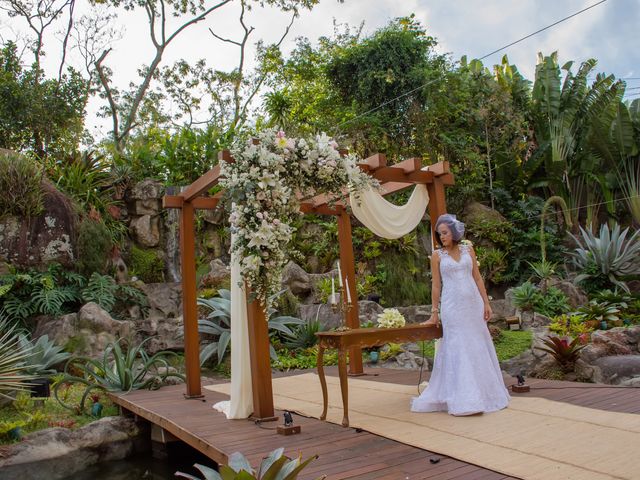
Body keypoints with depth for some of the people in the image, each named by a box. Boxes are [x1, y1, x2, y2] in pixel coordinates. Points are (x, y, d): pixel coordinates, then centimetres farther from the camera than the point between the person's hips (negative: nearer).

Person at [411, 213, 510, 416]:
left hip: (473, 303, 3)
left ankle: (484, 394, 23)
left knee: (478, 347, 10)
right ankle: (463, 399, 3)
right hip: (452, 306, -3)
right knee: (457, 350, -2)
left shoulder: (468, 249, 7)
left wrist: (486, 303, 3)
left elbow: (477, 278, 8)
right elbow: (436, 285, 1)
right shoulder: (437, 255, 1)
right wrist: (434, 312, 0)